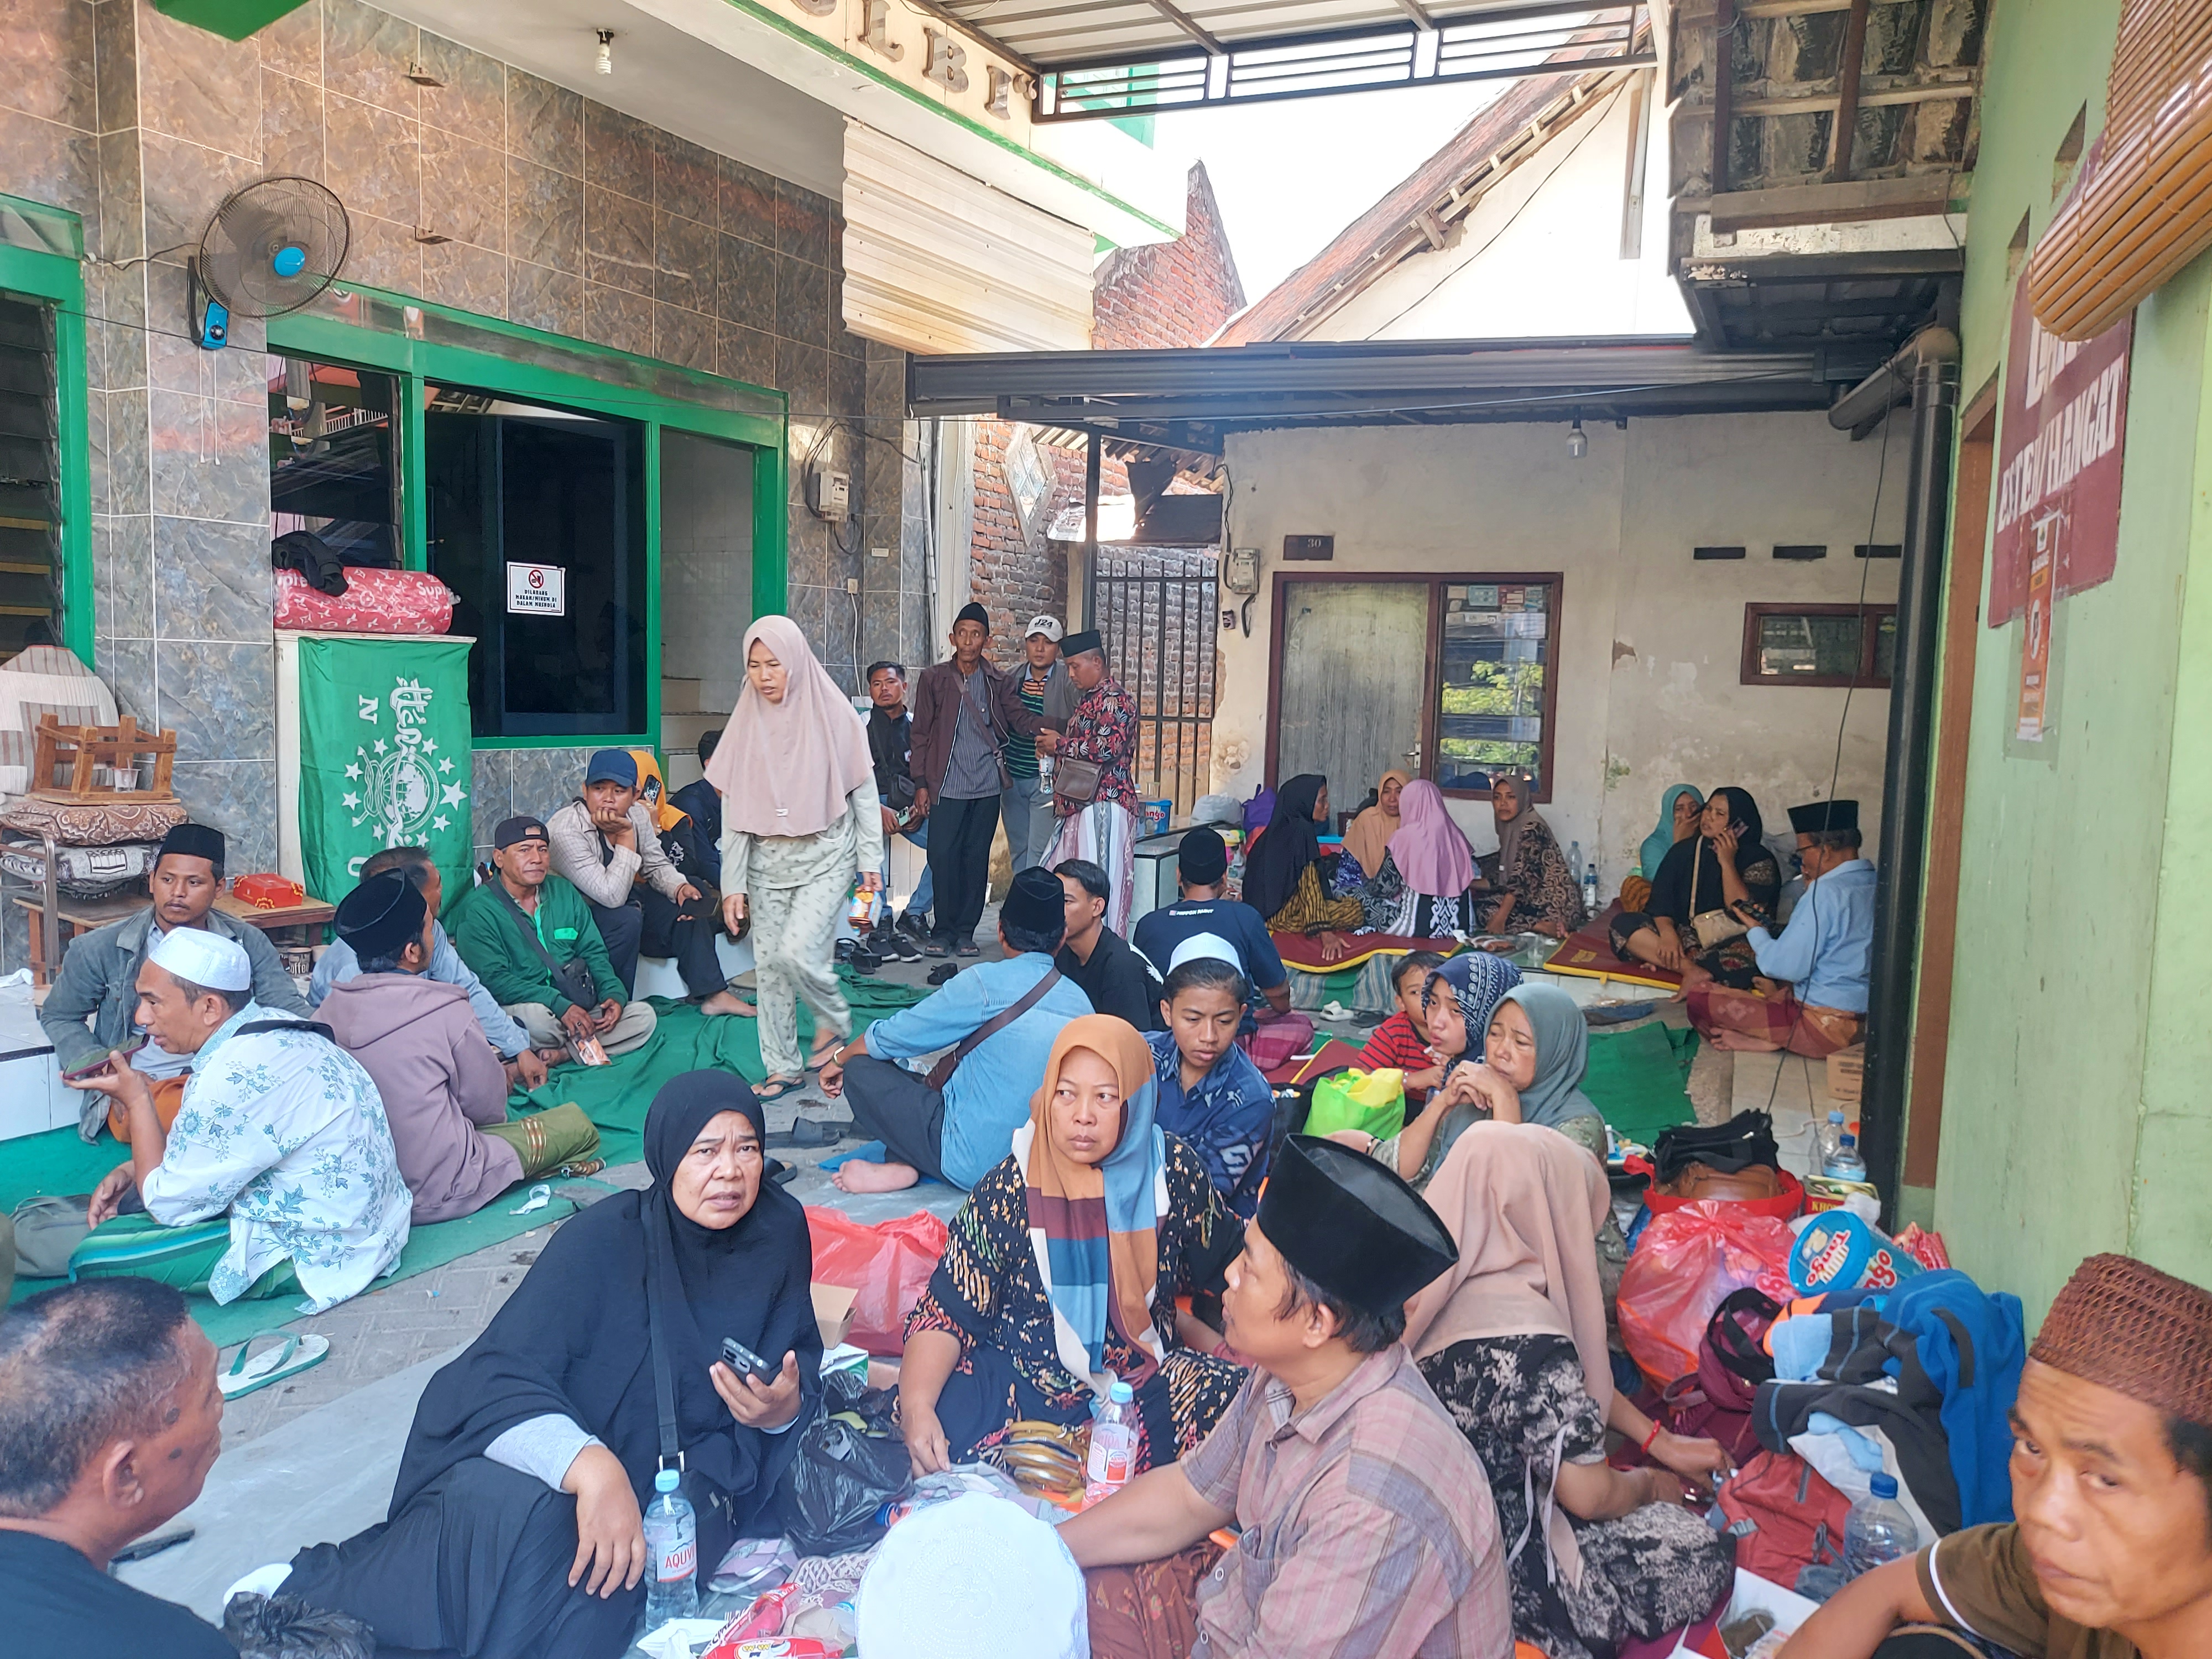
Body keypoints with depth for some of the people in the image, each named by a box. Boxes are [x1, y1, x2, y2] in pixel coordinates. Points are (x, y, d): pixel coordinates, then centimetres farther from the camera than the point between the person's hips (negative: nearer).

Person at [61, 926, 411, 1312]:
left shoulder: (234, 1077, -27)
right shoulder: (272, 1030, 2)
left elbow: (169, 1204, -13)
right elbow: (206, 1140, 19)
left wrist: (137, 1100, -6)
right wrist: (131, 1170, 6)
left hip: (315, 1250, -10)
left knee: (92, 1258, -10)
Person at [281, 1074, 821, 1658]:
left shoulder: (779, 1234, -7)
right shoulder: (603, 1241, -17)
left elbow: (800, 1361, 3)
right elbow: (502, 1376, -24)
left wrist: (785, 1406, -22)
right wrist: (592, 1468, -40)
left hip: (688, 1474, 3)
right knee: (509, 1509, -37)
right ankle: (307, 1596, -10)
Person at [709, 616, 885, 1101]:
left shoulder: (832, 715, -6)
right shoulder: (746, 724, 1)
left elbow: (864, 791, -1)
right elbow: (734, 810, 2)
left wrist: (870, 860, -3)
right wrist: (733, 883, -1)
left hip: (826, 856, -4)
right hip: (768, 861, 4)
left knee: (798, 952, -17)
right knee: (769, 965, 5)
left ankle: (835, 1020, 14)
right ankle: (784, 1068, 20)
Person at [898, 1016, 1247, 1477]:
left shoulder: (1173, 1171, -7)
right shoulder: (1010, 1189, -12)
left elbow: (1227, 1261, 9)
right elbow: (947, 1312, -12)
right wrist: (917, 1407, -28)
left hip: (1146, 1381, 2)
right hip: (1022, 1382, -2)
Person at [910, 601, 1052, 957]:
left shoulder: (999, 681, 8)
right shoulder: (934, 678, 4)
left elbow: (1018, 715, -3)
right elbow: (921, 734, 5)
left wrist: (1042, 729, -26)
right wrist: (921, 784, -1)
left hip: (987, 786, 2)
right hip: (947, 787, -1)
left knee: (977, 860, 6)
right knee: (943, 857, -4)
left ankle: (965, 931, 16)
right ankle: (943, 931, 9)